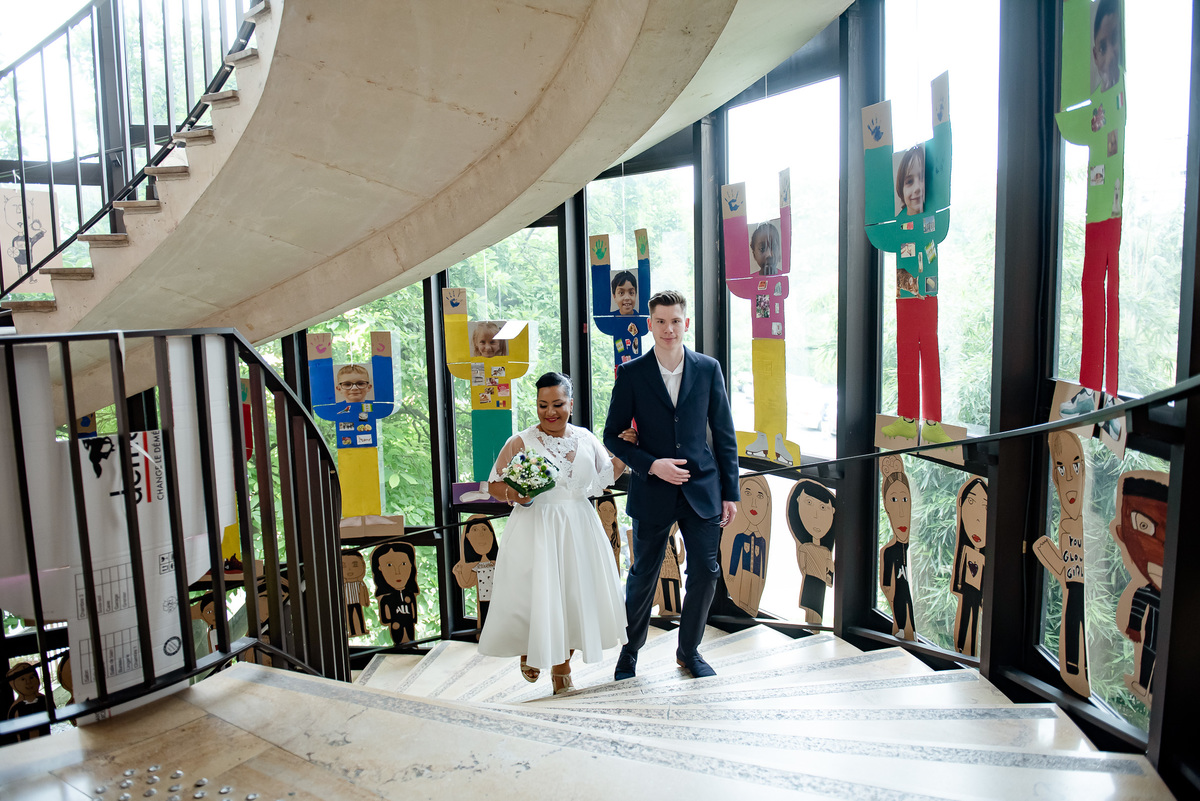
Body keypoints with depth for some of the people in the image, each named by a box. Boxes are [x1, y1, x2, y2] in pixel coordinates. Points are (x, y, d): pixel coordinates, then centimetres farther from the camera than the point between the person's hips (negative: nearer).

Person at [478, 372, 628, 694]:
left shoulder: (585, 438, 6)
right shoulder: (521, 442, -6)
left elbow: (607, 475, 18)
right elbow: (494, 485, -2)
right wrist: (515, 495, -21)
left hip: (578, 530, 4)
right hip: (536, 531, -4)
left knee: (576, 593, 8)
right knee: (536, 594, -3)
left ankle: (562, 668, 30)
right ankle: (529, 650, 33)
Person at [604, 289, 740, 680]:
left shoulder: (708, 369, 2)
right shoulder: (631, 373, -3)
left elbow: (724, 434, 5)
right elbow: (613, 435, 0)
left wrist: (730, 492, 3)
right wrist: (651, 465, -14)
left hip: (702, 489, 2)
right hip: (652, 493, -1)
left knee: (705, 573, 6)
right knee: (643, 576, 10)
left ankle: (689, 651, 28)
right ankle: (629, 652, 32)